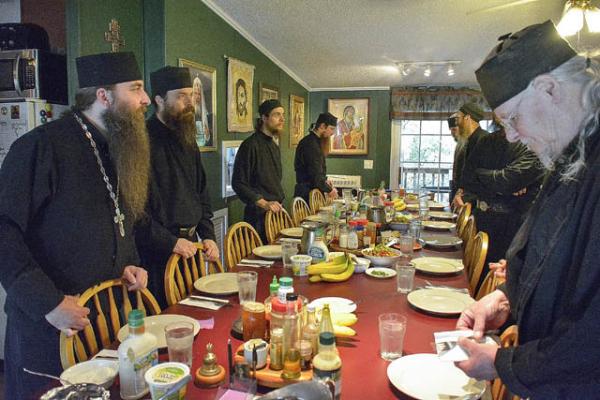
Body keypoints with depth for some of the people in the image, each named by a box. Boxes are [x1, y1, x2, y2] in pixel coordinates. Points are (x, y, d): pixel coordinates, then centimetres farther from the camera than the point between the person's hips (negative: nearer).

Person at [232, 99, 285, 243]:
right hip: (259, 216, -8)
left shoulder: (274, 146, 15)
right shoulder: (250, 145, -12)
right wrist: (264, 203, -21)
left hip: (275, 212, 8)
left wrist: (279, 201, 15)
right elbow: (238, 183, -16)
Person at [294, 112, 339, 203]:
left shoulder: (314, 141, 14)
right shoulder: (311, 144, -19)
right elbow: (315, 174, -21)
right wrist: (329, 190, -8)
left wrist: (325, 182, 12)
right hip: (307, 194, -10)